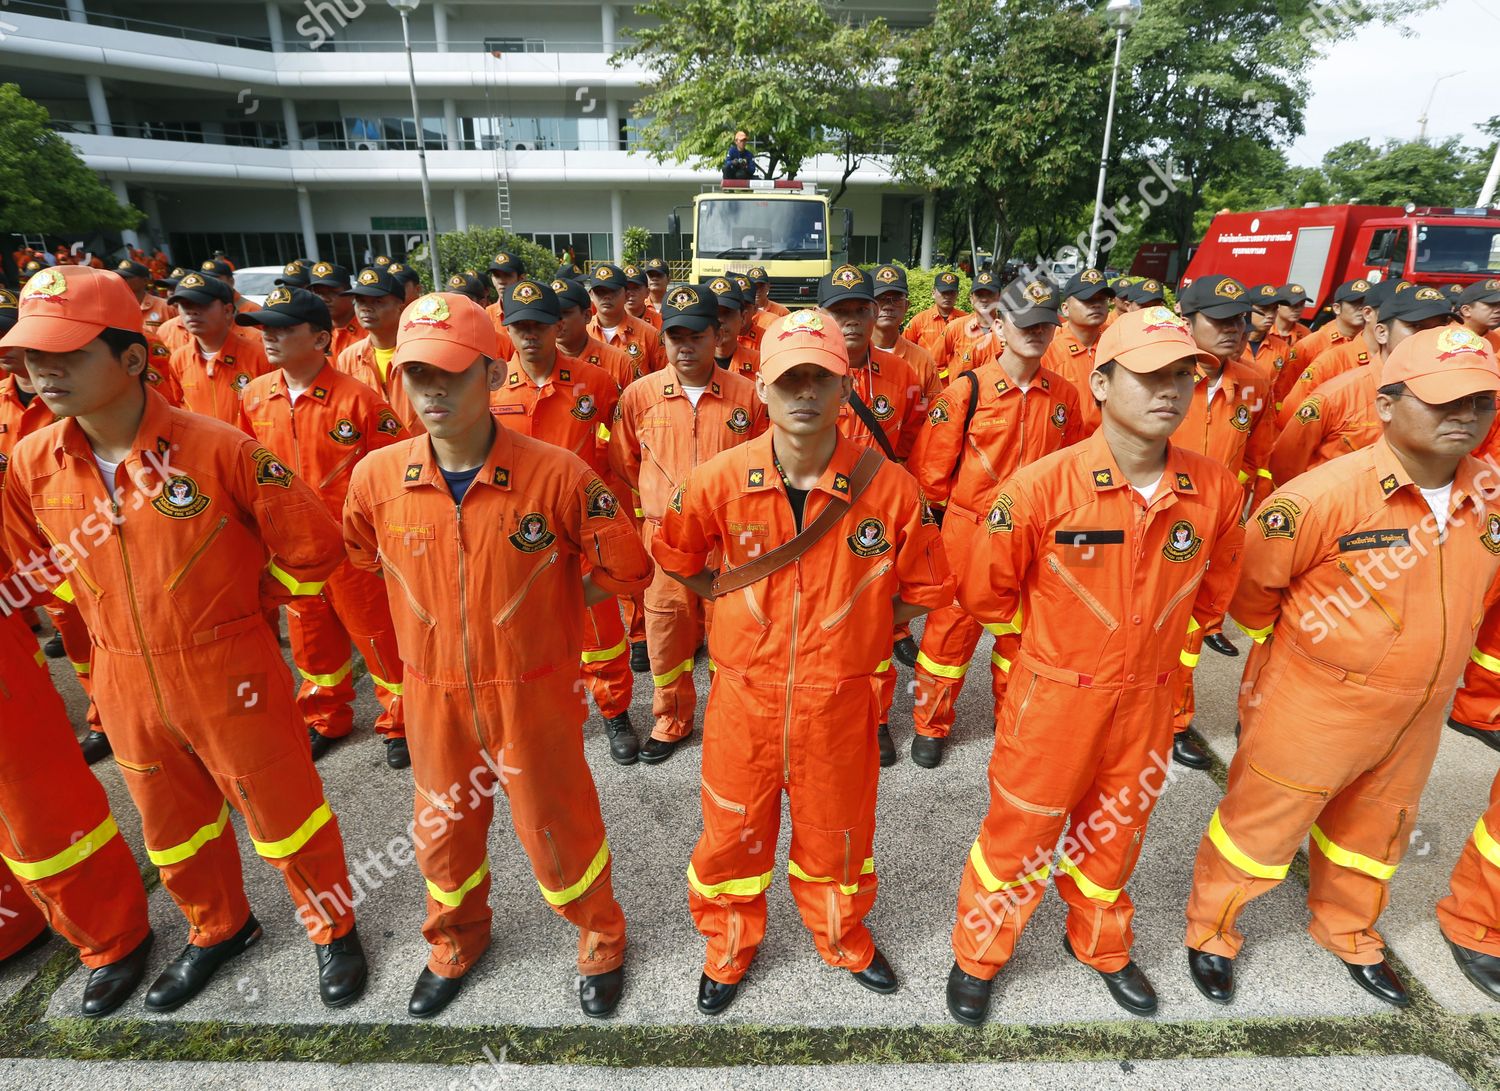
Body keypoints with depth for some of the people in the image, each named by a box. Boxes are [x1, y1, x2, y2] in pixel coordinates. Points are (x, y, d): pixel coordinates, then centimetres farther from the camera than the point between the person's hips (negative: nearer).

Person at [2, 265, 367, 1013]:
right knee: (172, 825, 24)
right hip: (124, 684, 5)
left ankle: (332, 928, 36)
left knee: (283, 816, 11)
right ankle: (218, 929, 50)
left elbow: (311, 548, -13)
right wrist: (119, 615, 7)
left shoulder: (216, 449, -21)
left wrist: (239, 606, -2)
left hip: (231, 674, -5)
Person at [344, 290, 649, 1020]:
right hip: (433, 694, 4)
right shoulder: (377, 477, -10)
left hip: (534, 690, -3)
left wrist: (545, 606, -6)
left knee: (558, 824, 15)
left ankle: (600, 939, 45)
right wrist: (443, 604, 7)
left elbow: (623, 569, -9)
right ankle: (456, 941, 54)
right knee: (444, 827, 24)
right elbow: (363, 557, 12)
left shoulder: (556, 475, -21)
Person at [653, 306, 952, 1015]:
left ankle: (844, 940, 54)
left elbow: (923, 591, -1)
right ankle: (728, 949, 50)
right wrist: (734, 600, -1)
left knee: (837, 832, 22)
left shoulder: (889, 486, -15)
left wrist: (854, 629, -6)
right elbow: (674, 557, 6)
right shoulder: (719, 479, -13)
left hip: (842, 700, 0)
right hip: (744, 696, 1)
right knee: (731, 832, 20)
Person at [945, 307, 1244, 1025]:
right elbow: (984, 595, -9)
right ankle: (977, 955, 42)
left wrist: (1150, 635, 9)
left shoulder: (1217, 491, -10)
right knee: (1018, 837, 14)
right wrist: (1057, 630, 3)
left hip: (1148, 702, 4)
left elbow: (1210, 594, 10)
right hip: (1053, 697, -3)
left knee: (1114, 834, 26)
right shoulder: (1042, 485, -22)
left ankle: (1101, 946, 55)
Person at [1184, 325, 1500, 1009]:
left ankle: (1348, 934, 53)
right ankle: (1210, 931, 35)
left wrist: (1420, 668, 14)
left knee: (1374, 831, 27)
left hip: (1418, 716, 6)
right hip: (1314, 711, -6)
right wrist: (1297, 648, 1)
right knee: (1261, 828, 10)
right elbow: (1250, 584, -14)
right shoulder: (1329, 492, -25)